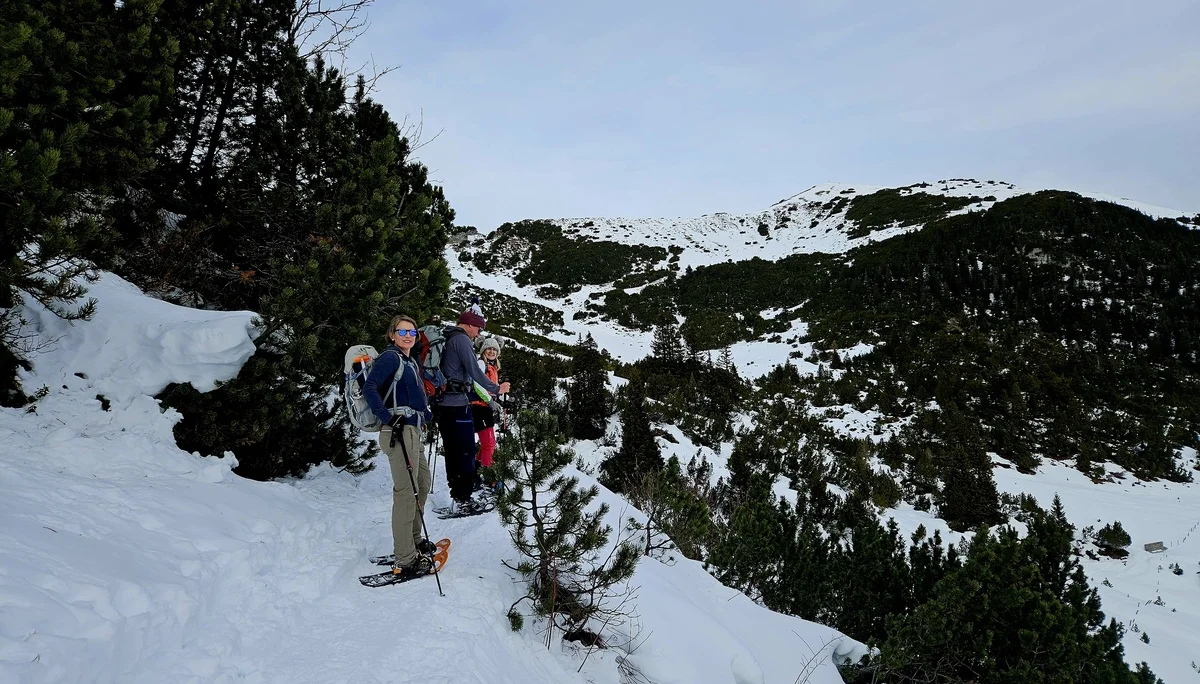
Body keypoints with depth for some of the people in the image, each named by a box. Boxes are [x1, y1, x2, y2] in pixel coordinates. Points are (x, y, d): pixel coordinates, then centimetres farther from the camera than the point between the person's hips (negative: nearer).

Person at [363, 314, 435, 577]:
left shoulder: (410, 361, 19)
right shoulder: (390, 357, -8)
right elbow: (369, 387, -21)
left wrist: (426, 414, 20)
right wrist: (388, 417, -26)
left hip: (412, 432, 11)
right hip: (399, 433, -11)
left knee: (423, 481, 22)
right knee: (406, 492, -10)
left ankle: (413, 540, 36)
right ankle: (405, 560, -7)